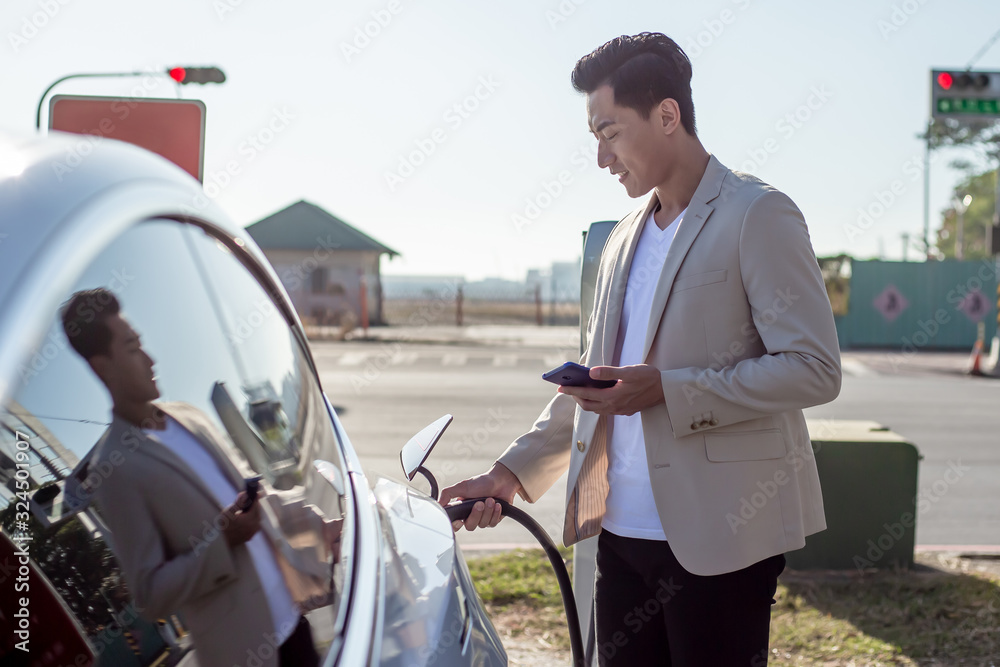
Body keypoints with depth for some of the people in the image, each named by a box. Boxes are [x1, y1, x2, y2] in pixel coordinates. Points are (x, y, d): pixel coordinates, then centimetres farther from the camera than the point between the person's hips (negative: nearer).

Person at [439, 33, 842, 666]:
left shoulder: (757, 215, -7)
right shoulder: (626, 237, 17)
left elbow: (814, 368, -14)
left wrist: (666, 391, -20)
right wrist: (513, 471, 13)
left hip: (718, 536, -7)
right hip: (623, 529, 7)